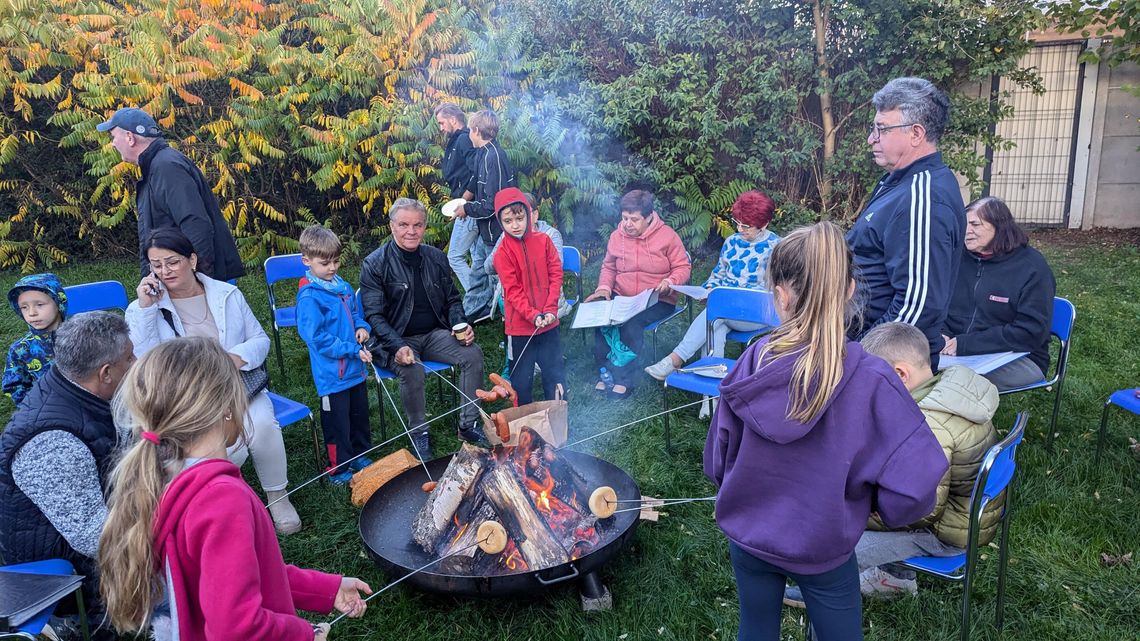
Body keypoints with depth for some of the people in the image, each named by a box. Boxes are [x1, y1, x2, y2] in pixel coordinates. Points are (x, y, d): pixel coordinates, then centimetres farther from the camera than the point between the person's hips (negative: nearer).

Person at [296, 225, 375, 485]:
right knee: (337, 422, 7)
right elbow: (318, 337, -22)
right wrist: (353, 350, -23)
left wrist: (361, 327, -1)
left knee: (360, 415, 22)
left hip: (356, 368, 7)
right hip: (332, 373, -7)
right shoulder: (309, 297, -19)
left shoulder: (343, 286, 5)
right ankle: (339, 469, 24)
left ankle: (360, 455, 42)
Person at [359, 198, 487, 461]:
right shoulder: (375, 264, -8)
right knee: (412, 370, -34)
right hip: (397, 340, -4)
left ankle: (469, 424, -4)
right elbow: (374, 315, -11)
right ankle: (418, 433, -9)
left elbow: (452, 300, 17)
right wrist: (398, 346, -27)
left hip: (434, 334, 5)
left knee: (473, 353, -19)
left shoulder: (436, 258, 7)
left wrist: (460, 325, -4)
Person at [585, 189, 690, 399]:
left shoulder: (667, 235, -3)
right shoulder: (617, 236, 7)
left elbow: (683, 267, -1)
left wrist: (670, 282, -22)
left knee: (633, 321, -34)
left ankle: (623, 378, -21)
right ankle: (607, 372, -14)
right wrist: (604, 287, -1)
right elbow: (608, 267, 18)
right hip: (621, 298, 4)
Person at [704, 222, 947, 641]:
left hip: (746, 537, 3)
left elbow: (717, 457, -6)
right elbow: (914, 486, -26)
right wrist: (874, 504, -3)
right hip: (822, 548, -2)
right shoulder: (869, 379, -25)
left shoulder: (753, 360, -18)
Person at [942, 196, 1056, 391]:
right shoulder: (959, 257, 8)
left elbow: (1031, 331, -15)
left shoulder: (1032, 267, -7)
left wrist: (965, 344, -21)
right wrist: (940, 335, -11)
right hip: (955, 351, 5)